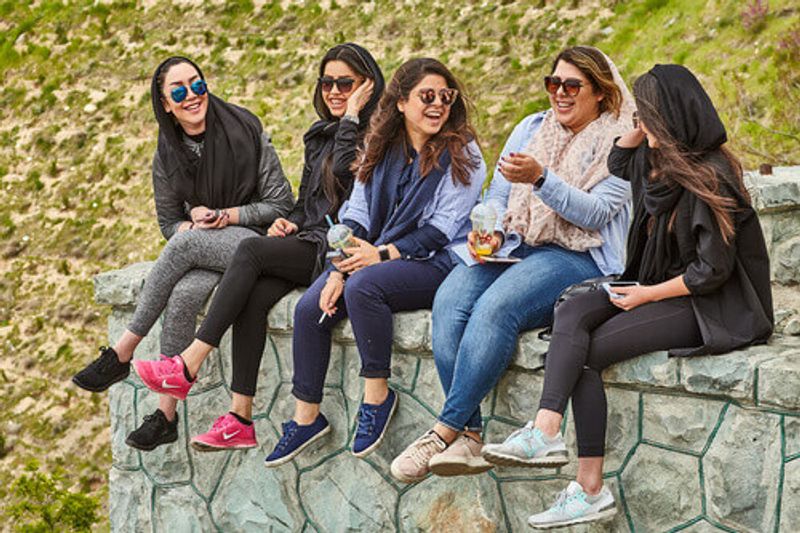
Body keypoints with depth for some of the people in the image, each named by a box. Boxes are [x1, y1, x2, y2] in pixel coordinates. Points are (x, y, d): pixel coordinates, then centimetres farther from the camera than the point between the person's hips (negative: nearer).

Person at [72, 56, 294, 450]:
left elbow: (281, 204, -4)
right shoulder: (167, 157, 6)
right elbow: (169, 222, 14)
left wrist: (227, 216, -16)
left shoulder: (245, 131, -6)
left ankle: (121, 352, -24)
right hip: (204, 252, 4)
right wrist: (193, 223, -9)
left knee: (185, 242, -33)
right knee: (184, 294, -31)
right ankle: (166, 414, -27)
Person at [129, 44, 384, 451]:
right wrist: (290, 222, 4)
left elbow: (343, 172, -21)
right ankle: (240, 419, -27)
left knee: (250, 250, -26)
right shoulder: (318, 136, 21)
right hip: (307, 244, 7)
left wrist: (351, 117, -13)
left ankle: (189, 366, -27)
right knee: (253, 297, -23)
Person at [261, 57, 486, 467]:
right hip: (372, 255, 6)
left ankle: (377, 392, -18)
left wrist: (383, 254, -19)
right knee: (309, 309, -14)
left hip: (433, 264, -6)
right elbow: (356, 214, 7)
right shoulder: (381, 149, 11)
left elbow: (440, 231, -12)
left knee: (363, 286, -34)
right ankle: (306, 417, -3)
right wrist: (339, 270, -8)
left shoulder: (461, 154, -6)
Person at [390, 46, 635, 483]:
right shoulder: (531, 128, 19)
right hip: (513, 247, 6)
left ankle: (443, 431, -29)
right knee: (449, 302, -26)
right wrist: (491, 230, -3)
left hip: (576, 257, -5)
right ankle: (469, 437, -30)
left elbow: (595, 213, -12)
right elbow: (498, 196, 19)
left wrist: (540, 178, -25)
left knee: (495, 307, -34)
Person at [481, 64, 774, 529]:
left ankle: (590, 490, -18)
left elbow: (713, 270, -20)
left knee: (585, 353, -19)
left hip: (709, 308, -9)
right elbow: (619, 162, 32)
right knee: (572, 315, -16)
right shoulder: (660, 163, 10)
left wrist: (647, 294, -12)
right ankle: (547, 431, -34)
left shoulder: (710, 177, -17)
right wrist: (646, 126, 14)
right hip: (665, 288, 9)